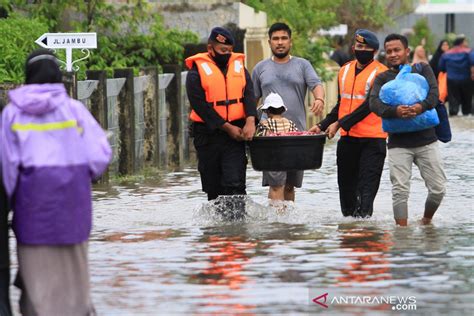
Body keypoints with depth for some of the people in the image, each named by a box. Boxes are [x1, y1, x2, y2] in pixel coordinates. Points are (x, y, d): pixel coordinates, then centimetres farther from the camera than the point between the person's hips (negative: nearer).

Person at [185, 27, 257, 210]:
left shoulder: (238, 67, 11)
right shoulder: (197, 71, -3)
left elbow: (249, 95, 2)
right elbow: (201, 106, -11)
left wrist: (250, 121, -18)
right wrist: (227, 127, -14)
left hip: (235, 134, 2)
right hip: (208, 134, -2)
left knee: (235, 184, -12)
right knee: (213, 187, 7)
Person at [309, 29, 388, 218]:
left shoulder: (381, 73, -7)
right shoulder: (345, 71, 14)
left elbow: (369, 105, -15)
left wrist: (340, 124, -18)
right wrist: (322, 126, 15)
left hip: (372, 138, -6)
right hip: (347, 138, 6)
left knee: (367, 187, -10)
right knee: (346, 184, 11)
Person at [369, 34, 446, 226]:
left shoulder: (422, 70, 9)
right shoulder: (383, 78, 8)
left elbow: (434, 93, -7)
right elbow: (374, 103, -10)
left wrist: (421, 106, -30)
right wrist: (395, 111, -31)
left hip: (426, 140, 1)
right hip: (398, 143, -1)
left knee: (438, 189, 1)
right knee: (400, 191, -9)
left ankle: (426, 221, 26)